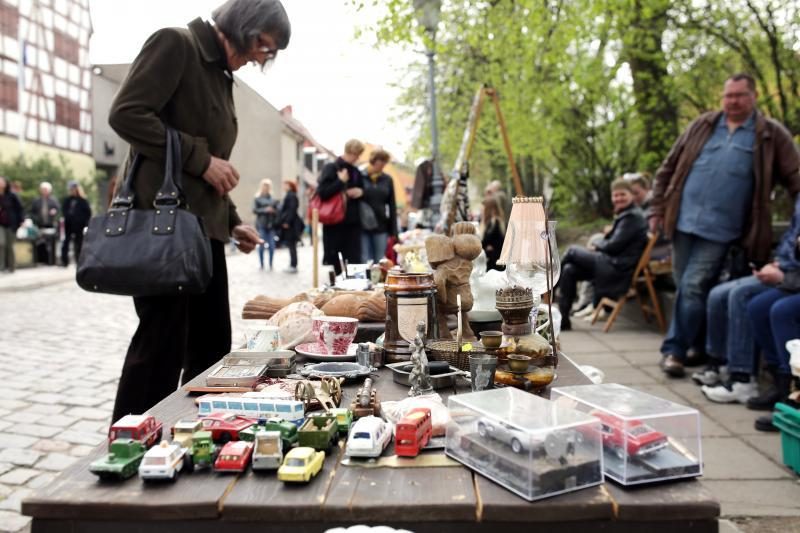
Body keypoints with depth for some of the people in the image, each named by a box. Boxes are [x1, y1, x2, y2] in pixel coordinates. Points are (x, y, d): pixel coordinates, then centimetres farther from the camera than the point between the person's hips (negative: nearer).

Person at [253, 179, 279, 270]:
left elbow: (276, 210, 10)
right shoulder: (257, 198, 1)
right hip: (261, 225, -2)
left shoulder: (273, 198, 8)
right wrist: (265, 210, -13)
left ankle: (271, 264, 12)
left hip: (271, 224, 2)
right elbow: (254, 210, -4)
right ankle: (262, 265, 12)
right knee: (261, 245, 1)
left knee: (272, 245, -1)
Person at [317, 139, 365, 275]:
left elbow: (362, 191, 24)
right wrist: (341, 181, -12)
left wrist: (361, 192, 2)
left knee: (354, 262, 1)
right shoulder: (330, 168, -3)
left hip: (353, 223, 4)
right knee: (332, 261, 3)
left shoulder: (356, 172, 13)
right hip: (333, 223, -4)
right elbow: (322, 192, -14)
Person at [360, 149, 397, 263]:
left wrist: (393, 231, 6)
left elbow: (392, 206, 9)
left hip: (381, 227, 2)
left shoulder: (387, 180, 7)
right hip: (362, 227, -2)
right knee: (365, 261, 0)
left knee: (380, 261, 5)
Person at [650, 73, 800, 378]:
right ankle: (695, 346, 26)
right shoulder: (702, 126, 12)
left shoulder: (771, 135, 4)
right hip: (683, 222, 4)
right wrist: (657, 209, 7)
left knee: (693, 288, -10)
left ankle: (674, 350, -1)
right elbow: (668, 169, 12)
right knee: (684, 288, 10)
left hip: (720, 229, -3)